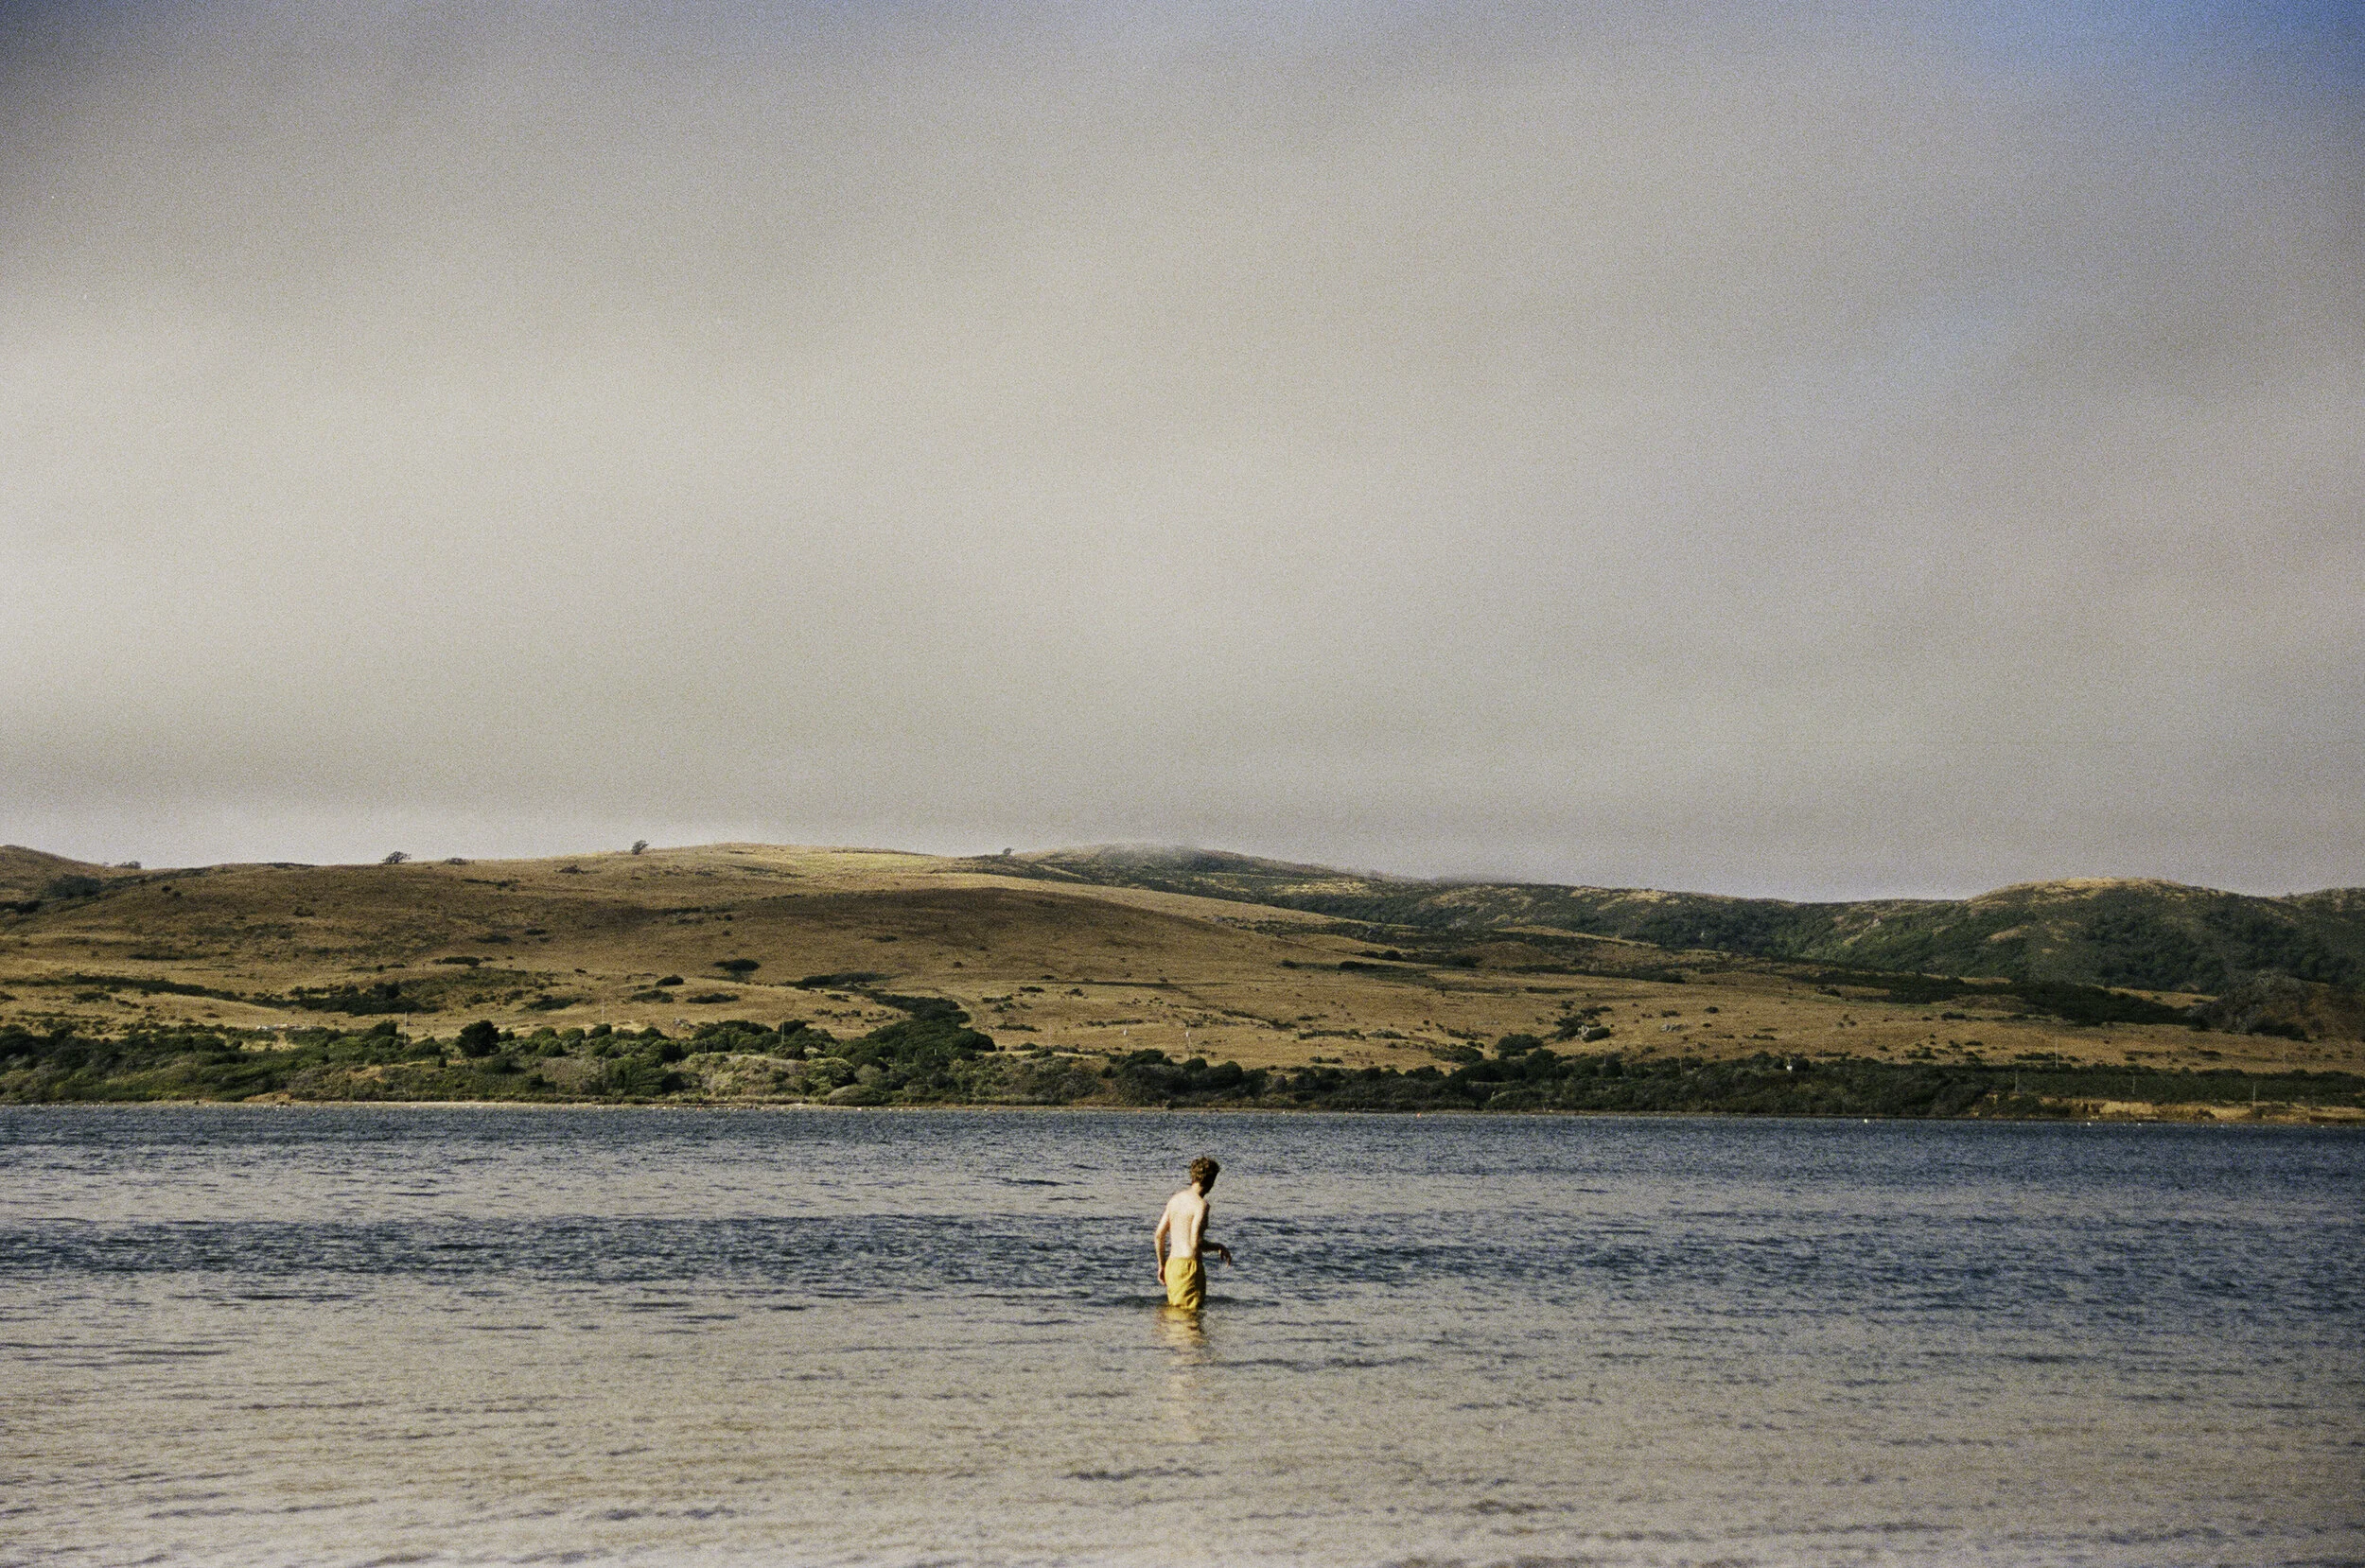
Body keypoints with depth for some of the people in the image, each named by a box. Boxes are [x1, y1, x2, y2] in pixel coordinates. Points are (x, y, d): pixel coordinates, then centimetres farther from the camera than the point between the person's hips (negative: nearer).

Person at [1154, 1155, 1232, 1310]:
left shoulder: (1175, 1199, 12)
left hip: (1172, 1265, 8)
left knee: (1174, 1308, 16)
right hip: (1189, 1266, -8)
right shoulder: (1201, 1204, -13)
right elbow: (1196, 1242, -19)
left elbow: (1159, 1235, 14)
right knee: (1191, 1312, -5)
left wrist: (1161, 1265, 23)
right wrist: (1219, 1247, -2)